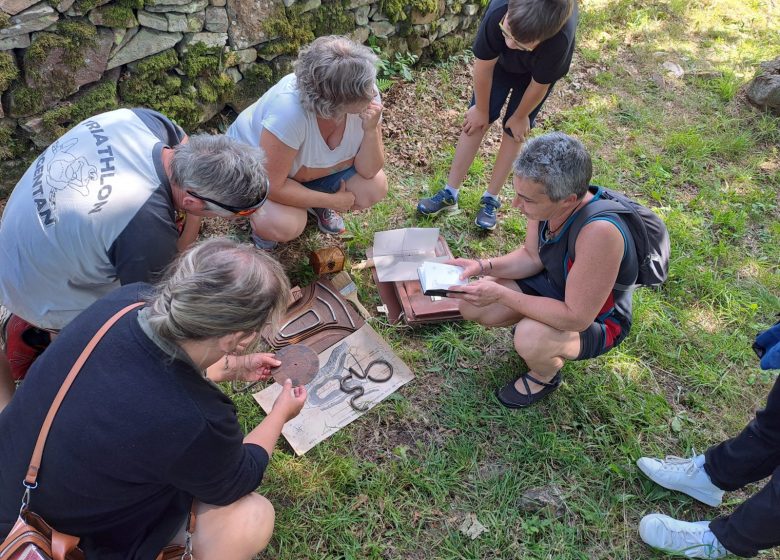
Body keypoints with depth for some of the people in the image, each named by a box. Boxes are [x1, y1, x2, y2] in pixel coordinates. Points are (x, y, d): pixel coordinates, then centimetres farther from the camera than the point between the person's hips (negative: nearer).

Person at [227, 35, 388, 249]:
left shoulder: (367, 95, -24)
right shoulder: (289, 110, -41)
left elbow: (368, 171, -17)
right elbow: (271, 186, -33)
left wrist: (371, 130, -36)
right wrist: (332, 201, -24)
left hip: (311, 166, 5)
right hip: (255, 168, -5)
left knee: (376, 187, -16)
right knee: (285, 225, -34)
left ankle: (315, 204, 12)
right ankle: (262, 220, 3)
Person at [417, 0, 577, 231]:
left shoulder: (560, 38, -46)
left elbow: (539, 85, -25)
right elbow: (483, 67, -25)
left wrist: (520, 117, -9)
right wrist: (481, 110, -12)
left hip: (537, 71, -1)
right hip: (500, 60, 2)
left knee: (513, 130, -2)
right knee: (477, 121, -2)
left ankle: (491, 199, 13)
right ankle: (450, 193, 7)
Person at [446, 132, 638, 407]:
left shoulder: (599, 232, -42)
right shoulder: (549, 197, -20)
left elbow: (576, 318, -34)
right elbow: (531, 256, -3)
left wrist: (500, 294, -34)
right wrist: (483, 266, -19)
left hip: (595, 321, -6)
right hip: (553, 285, 6)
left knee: (531, 339, -35)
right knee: (471, 305, -5)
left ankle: (545, 377, 1)